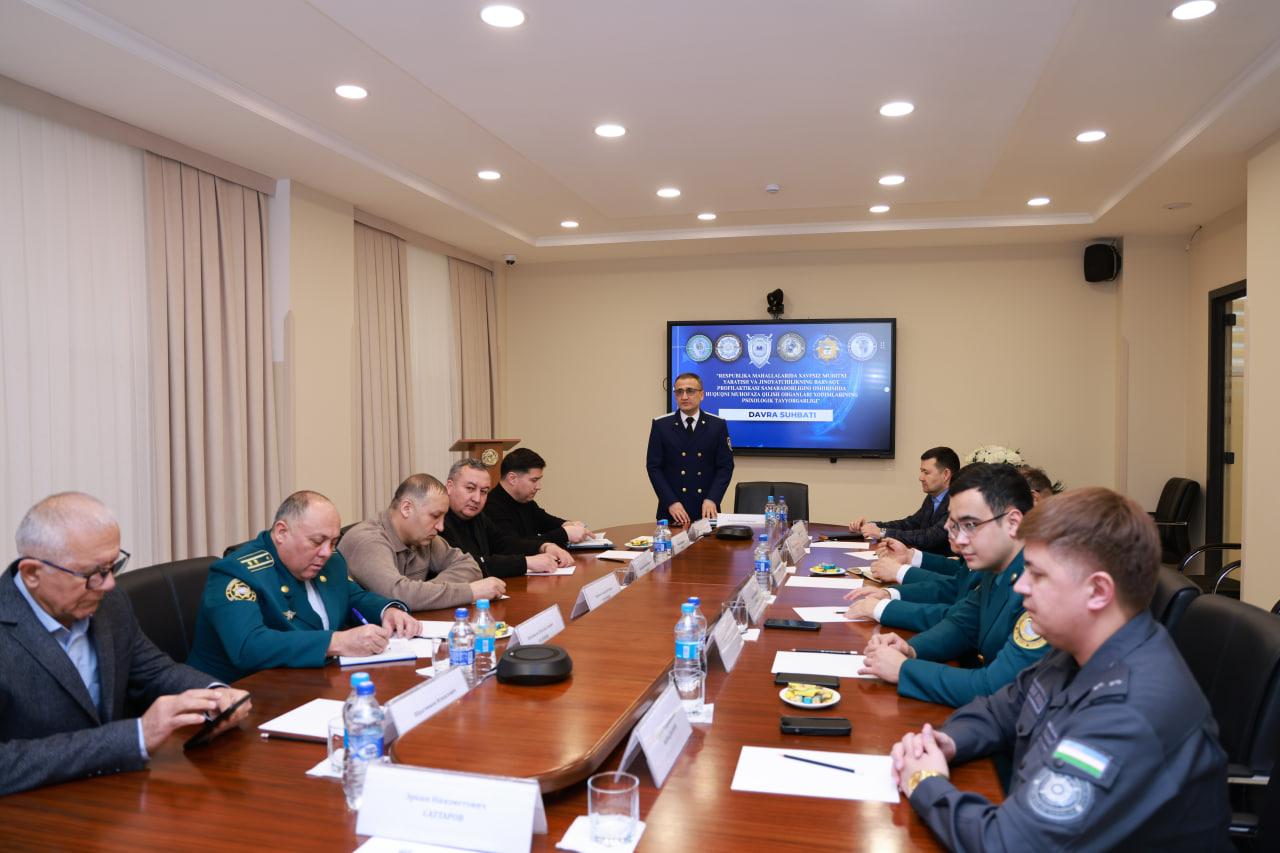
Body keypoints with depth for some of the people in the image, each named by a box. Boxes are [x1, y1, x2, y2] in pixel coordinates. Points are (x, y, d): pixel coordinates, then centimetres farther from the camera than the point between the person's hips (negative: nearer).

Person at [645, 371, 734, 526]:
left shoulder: (718, 425, 2)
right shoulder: (661, 425, 0)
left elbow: (726, 466, 0)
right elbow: (654, 467, -2)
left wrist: (712, 499, -14)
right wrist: (671, 502, -13)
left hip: (707, 509, 1)